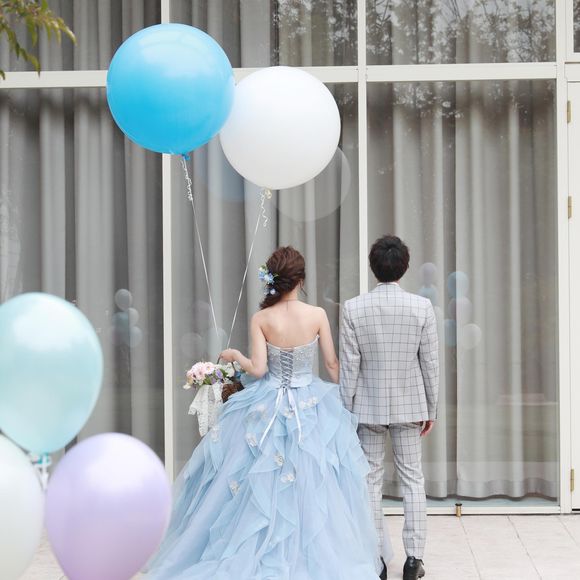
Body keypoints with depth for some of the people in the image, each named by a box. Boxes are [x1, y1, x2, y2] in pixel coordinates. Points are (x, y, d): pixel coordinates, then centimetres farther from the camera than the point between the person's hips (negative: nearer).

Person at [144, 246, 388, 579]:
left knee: (261, 486, 10)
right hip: (310, 407, 0)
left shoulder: (261, 319, -9)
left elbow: (258, 369, -12)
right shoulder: (317, 315, -8)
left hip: (267, 407, 0)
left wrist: (234, 355, 8)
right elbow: (333, 365, -2)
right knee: (310, 488, 6)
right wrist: (343, 395, 13)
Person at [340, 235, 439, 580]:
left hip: (368, 406, 0)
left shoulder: (354, 308, -10)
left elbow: (349, 366, -7)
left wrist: (346, 410, 2)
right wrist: (431, 409, 7)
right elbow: (431, 364, -4)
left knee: (371, 481, 9)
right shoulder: (422, 307, -9)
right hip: (409, 405, 0)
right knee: (413, 480, 9)